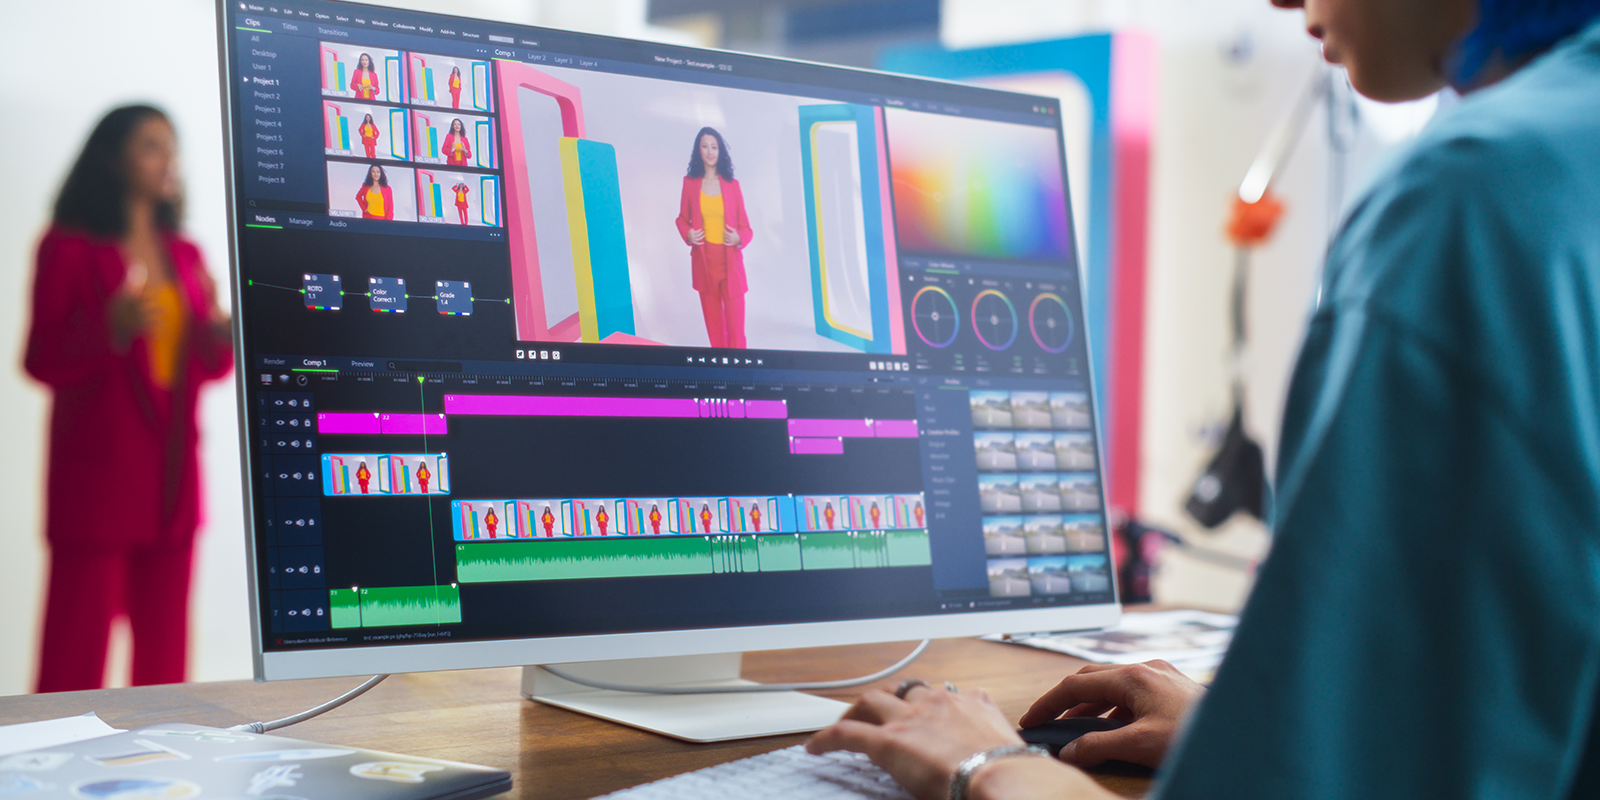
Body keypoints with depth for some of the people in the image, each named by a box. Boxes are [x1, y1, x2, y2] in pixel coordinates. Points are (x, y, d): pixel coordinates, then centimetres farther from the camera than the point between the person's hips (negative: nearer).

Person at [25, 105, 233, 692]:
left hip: (171, 475, 5)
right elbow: (42, 359, -6)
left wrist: (220, 335, -7)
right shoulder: (70, 247, -2)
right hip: (96, 473, -5)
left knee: (164, 642, 9)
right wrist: (111, 328, -22)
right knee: (77, 644, -4)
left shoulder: (184, 256, 13)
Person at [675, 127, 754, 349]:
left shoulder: (732, 185, -1)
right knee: (713, 325, 10)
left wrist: (739, 239, -18)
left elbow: (745, 226, 4)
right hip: (704, 264, 1)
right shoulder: (690, 183, 1)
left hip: (730, 264, -1)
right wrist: (687, 234, -9)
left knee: (735, 328, -6)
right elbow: (682, 219, 12)